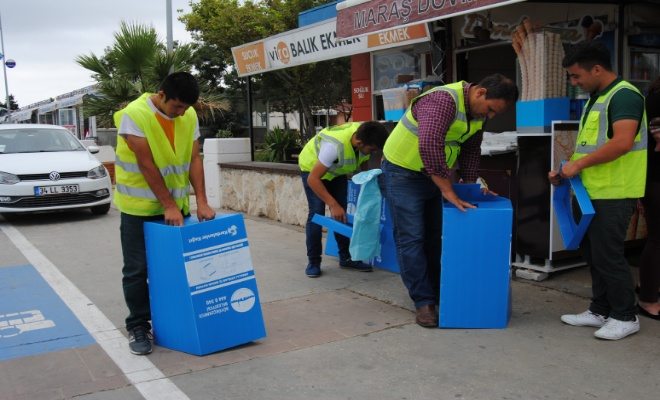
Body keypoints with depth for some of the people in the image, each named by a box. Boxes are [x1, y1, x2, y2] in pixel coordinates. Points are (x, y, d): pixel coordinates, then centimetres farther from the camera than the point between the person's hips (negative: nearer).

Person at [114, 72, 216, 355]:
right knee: (137, 269, 2)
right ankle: (138, 326, 14)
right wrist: (168, 206, -20)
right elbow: (147, 165, -20)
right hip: (141, 206, -5)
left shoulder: (189, 116, -2)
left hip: (176, 205, 5)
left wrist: (201, 201, -10)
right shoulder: (134, 115, -19)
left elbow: (194, 158, -2)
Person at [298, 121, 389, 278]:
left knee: (342, 213, -1)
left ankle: (346, 257, 8)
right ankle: (313, 261, -5)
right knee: (317, 213, -14)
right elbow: (313, 179, -38)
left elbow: (364, 163, -4)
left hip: (337, 170, 6)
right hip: (312, 167, -5)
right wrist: (333, 205, -42)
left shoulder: (365, 134, -25)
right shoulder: (335, 145, -43)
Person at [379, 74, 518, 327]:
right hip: (403, 173, -8)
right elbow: (429, 145, -41)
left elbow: (471, 150, 11)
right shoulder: (444, 100, -29)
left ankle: (438, 294, 23)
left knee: (433, 237, 13)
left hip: (431, 175, 9)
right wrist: (448, 191, -35)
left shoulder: (478, 110, 0)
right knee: (411, 238, -6)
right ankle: (424, 302, -1)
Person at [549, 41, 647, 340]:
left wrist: (579, 164, -20)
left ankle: (625, 317, 12)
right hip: (594, 192, 9)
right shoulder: (595, 99, 17)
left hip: (614, 193, -9)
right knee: (593, 253, 14)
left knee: (608, 255, -3)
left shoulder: (624, 95, -13)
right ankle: (600, 311, 25)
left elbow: (622, 142, -26)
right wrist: (567, 170, 11)